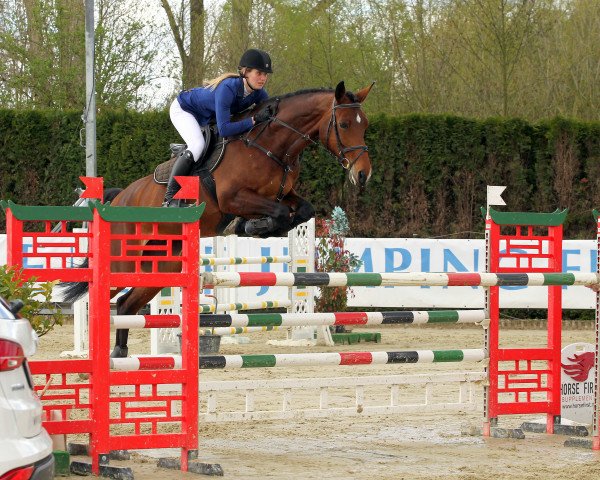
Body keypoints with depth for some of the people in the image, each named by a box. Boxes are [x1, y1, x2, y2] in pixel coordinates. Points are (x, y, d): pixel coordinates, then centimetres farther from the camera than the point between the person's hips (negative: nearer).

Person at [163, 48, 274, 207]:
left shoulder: (258, 92, -19)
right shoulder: (228, 88, -41)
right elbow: (224, 129, -45)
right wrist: (254, 120, -47)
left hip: (207, 118, 8)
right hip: (183, 109, -8)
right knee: (197, 146, -30)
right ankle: (169, 198, -28)